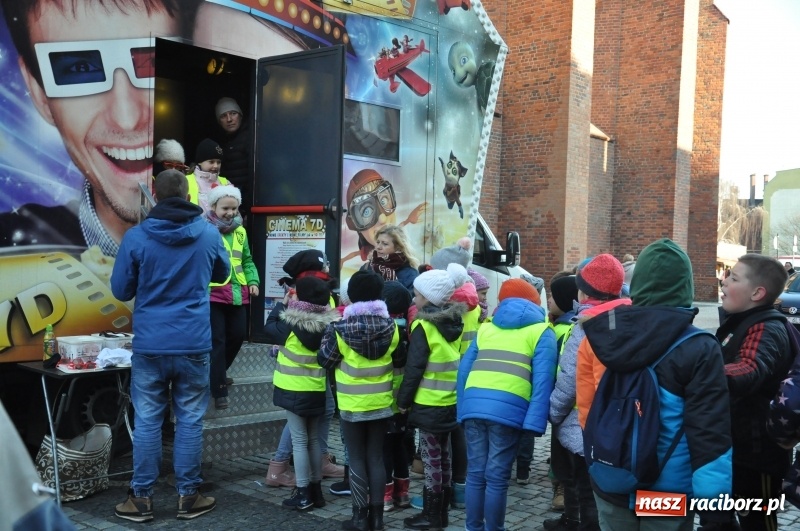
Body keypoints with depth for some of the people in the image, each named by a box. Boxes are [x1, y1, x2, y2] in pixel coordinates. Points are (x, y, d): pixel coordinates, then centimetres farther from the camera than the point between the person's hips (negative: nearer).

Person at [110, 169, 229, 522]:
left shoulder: (136, 237, -7)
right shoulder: (209, 234, -1)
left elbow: (121, 291, 2)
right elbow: (222, 274, 17)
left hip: (149, 345, -1)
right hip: (194, 344, 1)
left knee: (147, 422, 8)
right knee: (190, 422, 8)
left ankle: (141, 499, 16)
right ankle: (188, 497, 17)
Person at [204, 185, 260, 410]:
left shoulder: (240, 231, 13)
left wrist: (253, 281, 9)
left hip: (237, 295, 7)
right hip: (212, 295, -7)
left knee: (238, 335, 13)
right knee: (217, 340, -3)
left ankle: (218, 374, 36)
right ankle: (219, 390, 5)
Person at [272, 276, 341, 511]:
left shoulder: (293, 322, -16)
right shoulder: (328, 323, -3)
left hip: (295, 390, -5)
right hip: (318, 390, 5)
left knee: (299, 441, 2)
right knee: (314, 439, 15)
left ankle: (303, 494, 5)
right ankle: (316, 490, 22)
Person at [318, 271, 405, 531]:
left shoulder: (341, 329, -16)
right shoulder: (391, 327, -6)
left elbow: (324, 360, -4)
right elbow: (400, 361, 7)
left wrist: (328, 333, 8)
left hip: (352, 405, -3)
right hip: (381, 403, 3)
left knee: (357, 460, 7)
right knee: (376, 458, 12)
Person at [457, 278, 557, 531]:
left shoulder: (486, 328, 25)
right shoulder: (541, 331, 12)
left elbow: (464, 369, 18)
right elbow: (543, 378, -2)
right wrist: (535, 420, -8)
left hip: (473, 405, 4)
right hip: (508, 408, -4)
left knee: (475, 473, 12)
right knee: (497, 477, 3)